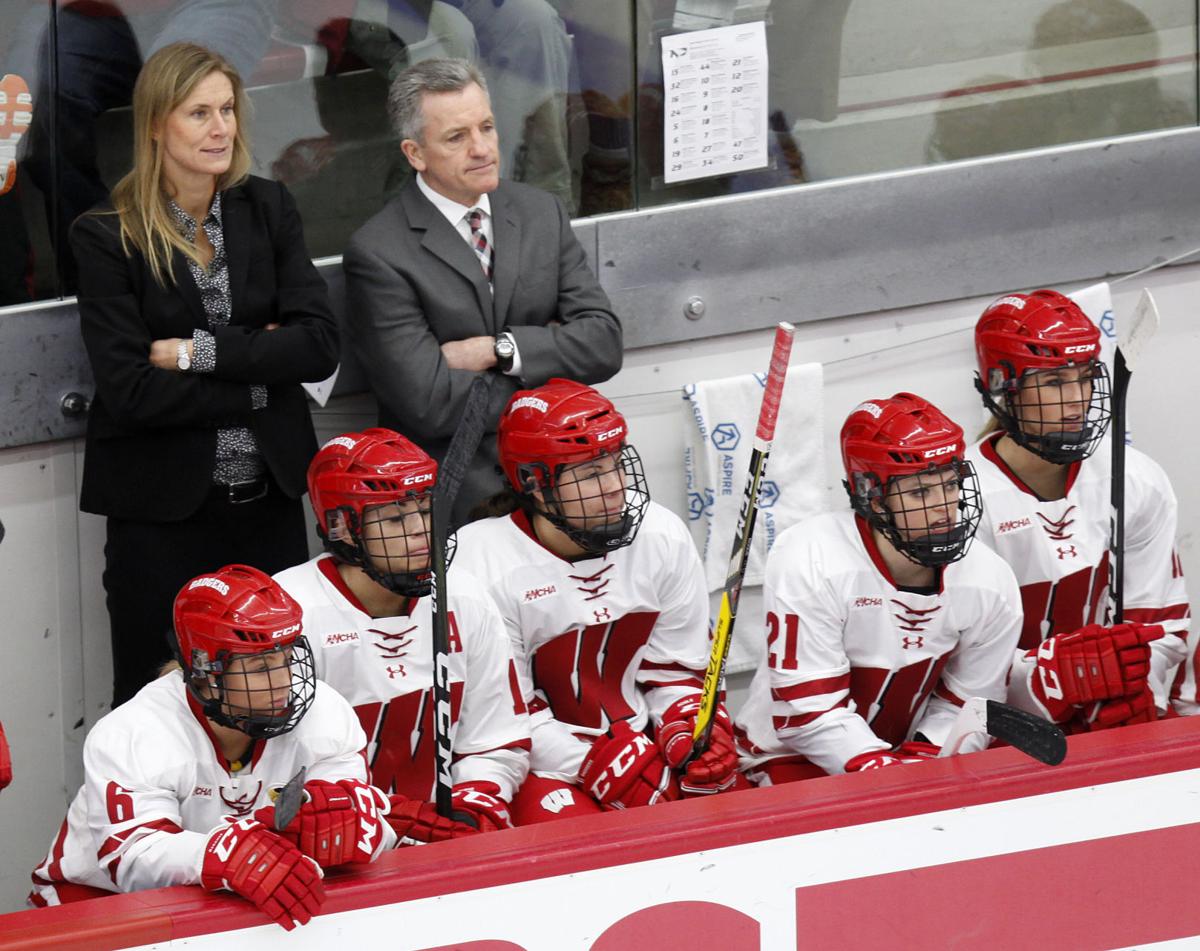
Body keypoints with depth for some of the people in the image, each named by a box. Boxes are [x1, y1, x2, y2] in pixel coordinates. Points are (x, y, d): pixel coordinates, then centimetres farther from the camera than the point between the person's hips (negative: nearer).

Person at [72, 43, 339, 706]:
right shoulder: (108, 237, -7)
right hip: (161, 514, -3)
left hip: (269, 501, 3)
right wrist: (259, 380, -10)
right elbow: (130, 390, -15)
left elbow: (319, 345, -5)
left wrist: (199, 352, -13)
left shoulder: (267, 210, 5)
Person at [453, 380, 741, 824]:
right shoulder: (480, 566, -15)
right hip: (548, 766, -5)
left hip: (643, 743, 5)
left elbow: (679, 669, 10)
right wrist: (597, 766, -22)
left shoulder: (662, 537, 1)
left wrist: (689, 732, -11)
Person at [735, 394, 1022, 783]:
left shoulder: (991, 586, -7)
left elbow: (965, 707, 3)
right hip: (791, 761, -5)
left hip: (900, 755, 5)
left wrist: (923, 766, -16)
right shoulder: (808, 564, -23)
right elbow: (812, 714, -23)